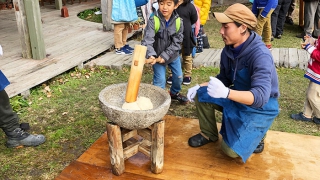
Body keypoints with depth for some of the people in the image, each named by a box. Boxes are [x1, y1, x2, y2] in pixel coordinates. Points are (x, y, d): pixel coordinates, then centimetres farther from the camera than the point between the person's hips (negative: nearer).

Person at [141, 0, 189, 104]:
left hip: (173, 55, 3)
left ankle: (175, 93, 45)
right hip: (157, 56, -3)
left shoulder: (179, 21, -15)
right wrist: (151, 55, -49)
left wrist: (165, 56, -23)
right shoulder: (153, 20, -22)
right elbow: (147, 40, -32)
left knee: (178, 76, 16)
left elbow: (176, 43, -14)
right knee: (160, 80, -4)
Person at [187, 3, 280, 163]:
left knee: (231, 150, -19)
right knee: (201, 95, -7)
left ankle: (257, 134, 12)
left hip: (260, 107, -7)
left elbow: (260, 96, -40)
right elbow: (224, 78, 8)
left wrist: (226, 92, -55)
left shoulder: (260, 55, -31)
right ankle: (209, 134, 14)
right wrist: (200, 86, -9)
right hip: (237, 98, 7)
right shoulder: (229, 50, -8)